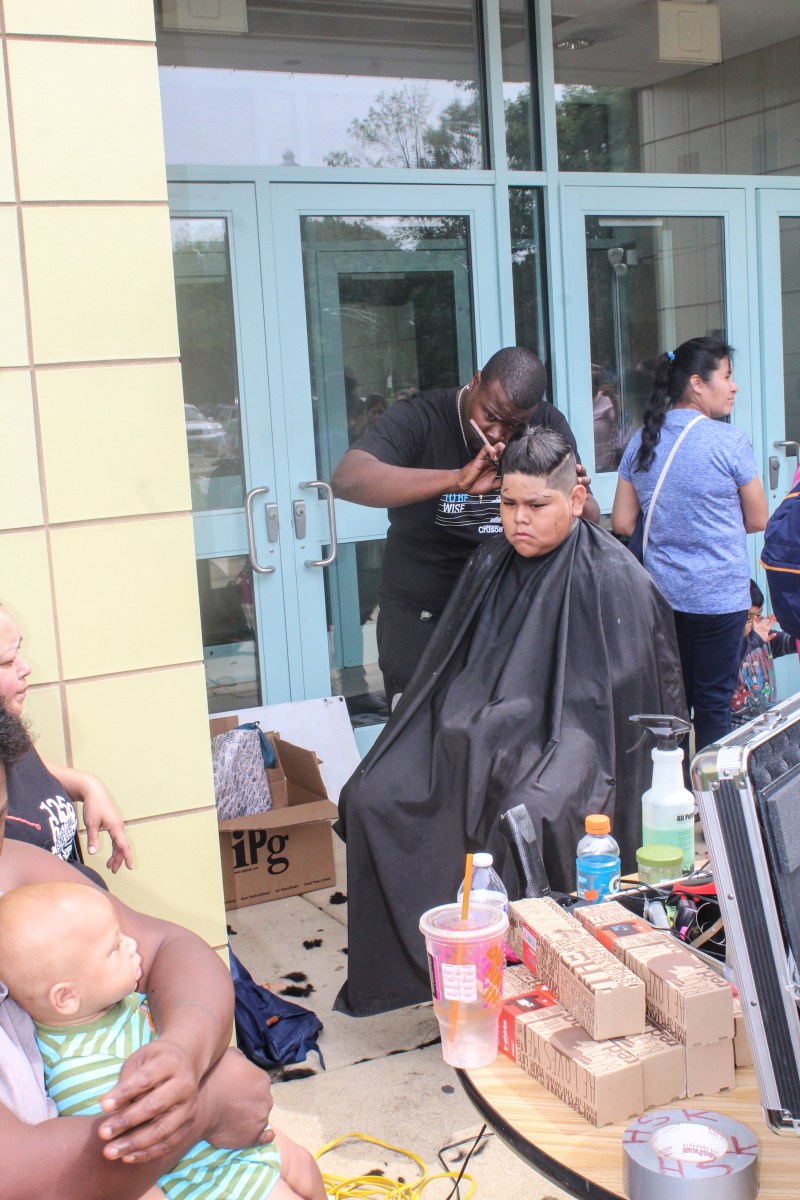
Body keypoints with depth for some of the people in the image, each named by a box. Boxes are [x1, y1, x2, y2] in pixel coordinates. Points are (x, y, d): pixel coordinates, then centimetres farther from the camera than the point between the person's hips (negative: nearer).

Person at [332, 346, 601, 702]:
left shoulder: (548, 425, -2)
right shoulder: (419, 417, -14)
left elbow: (590, 522, 2)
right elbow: (347, 479, -32)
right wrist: (456, 479, -40)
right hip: (420, 615, -3)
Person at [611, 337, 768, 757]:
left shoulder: (641, 442, 4)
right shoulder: (729, 441, -11)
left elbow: (622, 523, 6)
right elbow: (757, 520, -3)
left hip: (661, 593, 5)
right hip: (719, 595, -5)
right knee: (713, 703, 5)